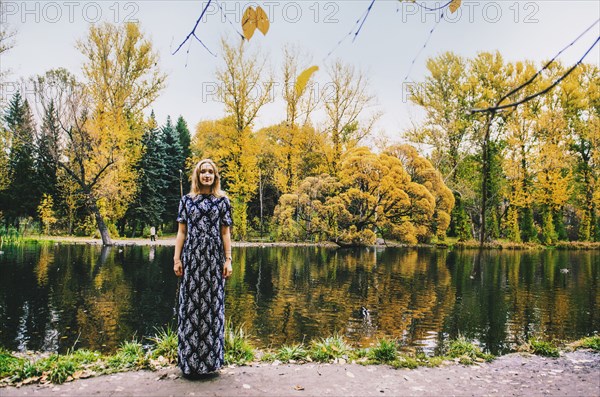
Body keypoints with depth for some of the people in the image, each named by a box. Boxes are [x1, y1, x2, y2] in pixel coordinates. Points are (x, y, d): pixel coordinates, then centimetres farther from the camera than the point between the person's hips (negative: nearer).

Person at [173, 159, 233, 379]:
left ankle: (210, 358, 16)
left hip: (214, 258, 0)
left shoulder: (222, 200, 7)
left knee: (213, 304, 4)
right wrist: (177, 258, -1)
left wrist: (228, 260, 0)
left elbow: (225, 232, 5)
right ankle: (189, 359, 13)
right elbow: (181, 231, 6)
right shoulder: (187, 200, 8)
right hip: (191, 257, 0)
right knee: (190, 304, 2)